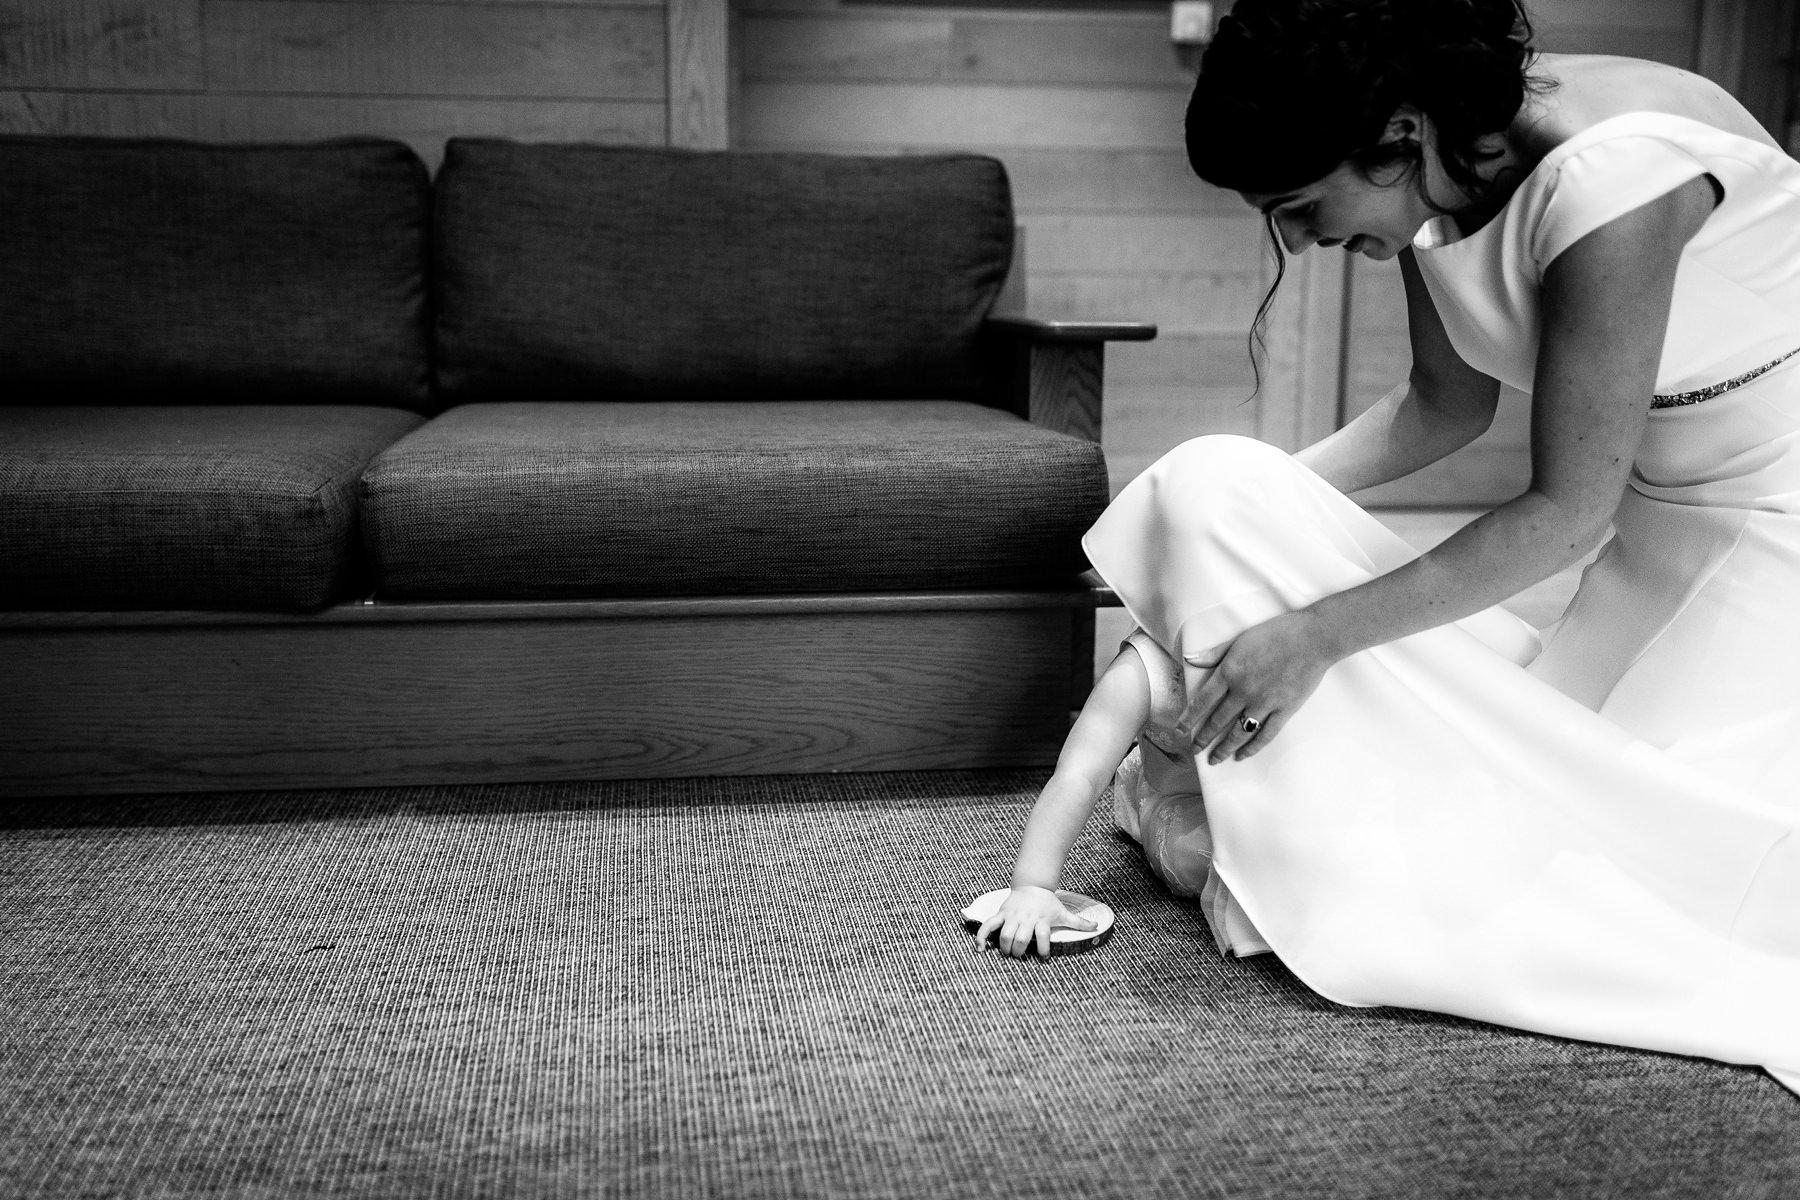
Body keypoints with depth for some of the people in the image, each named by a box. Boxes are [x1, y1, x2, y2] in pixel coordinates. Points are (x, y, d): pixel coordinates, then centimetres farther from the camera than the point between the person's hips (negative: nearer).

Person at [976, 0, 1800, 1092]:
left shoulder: (1608, 178, -32)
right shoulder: (1432, 184, -7)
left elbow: (1567, 515, -28)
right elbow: (1447, 406, 9)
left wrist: (1316, 634, -26)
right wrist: (1271, 496, -2)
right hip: (1665, 506, 7)